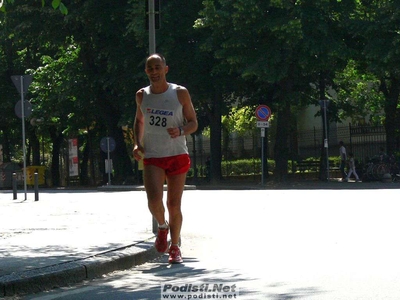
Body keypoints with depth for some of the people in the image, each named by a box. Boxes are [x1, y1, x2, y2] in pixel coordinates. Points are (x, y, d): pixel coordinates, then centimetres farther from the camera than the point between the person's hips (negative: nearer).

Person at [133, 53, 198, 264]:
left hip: (177, 156, -1)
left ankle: (175, 247, 20)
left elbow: (193, 123, 3)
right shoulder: (142, 95, 5)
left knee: (174, 205, 2)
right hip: (152, 157, 1)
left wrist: (180, 131, -20)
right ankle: (162, 226, 14)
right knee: (154, 201, -19)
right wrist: (137, 143, 4)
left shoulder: (180, 93, -3)